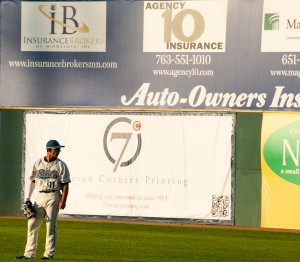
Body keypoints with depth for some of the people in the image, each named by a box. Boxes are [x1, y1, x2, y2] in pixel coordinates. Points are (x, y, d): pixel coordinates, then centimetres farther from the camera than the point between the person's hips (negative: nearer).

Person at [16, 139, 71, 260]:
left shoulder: (61, 165, 0)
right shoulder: (38, 163, 10)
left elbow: (65, 185, -3)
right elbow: (32, 181, 14)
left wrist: (63, 201, -13)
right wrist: (27, 198, 7)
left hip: (53, 197, -4)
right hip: (39, 197, 4)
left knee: (50, 226, -4)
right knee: (32, 224, 3)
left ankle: (49, 253, 1)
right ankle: (29, 253, 9)